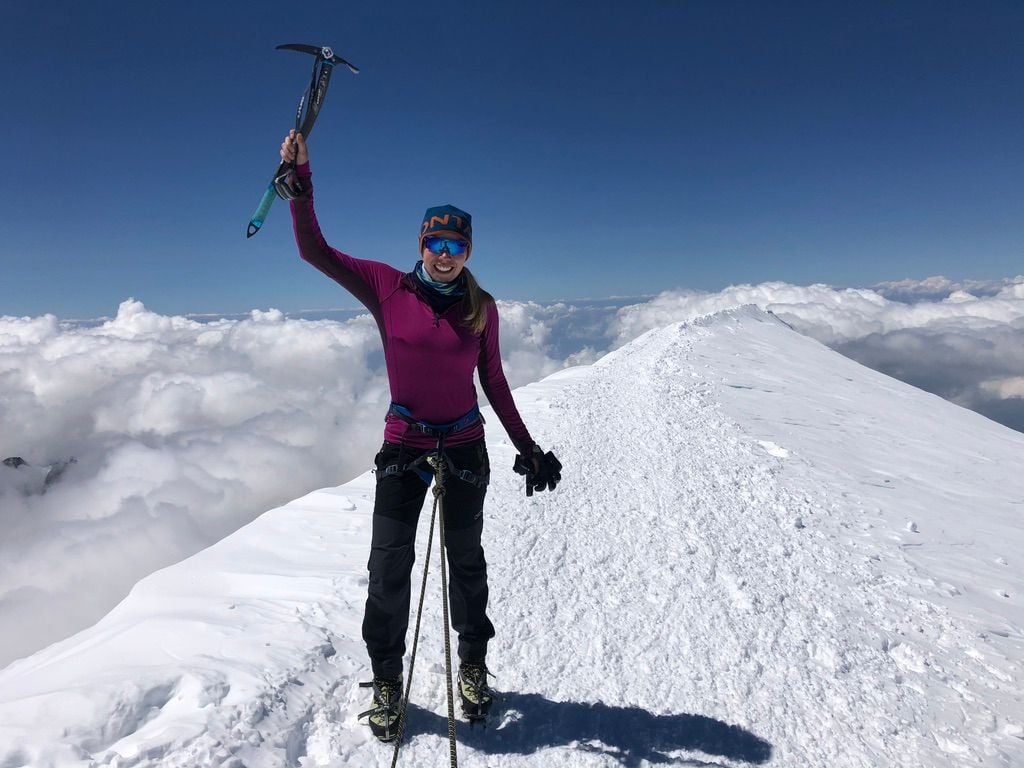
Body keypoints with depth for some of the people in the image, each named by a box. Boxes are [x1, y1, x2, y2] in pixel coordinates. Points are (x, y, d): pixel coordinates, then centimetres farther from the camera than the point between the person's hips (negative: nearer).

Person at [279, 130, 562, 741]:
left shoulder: (482, 307, -2)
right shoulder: (388, 288, -5)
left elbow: (495, 383, 4)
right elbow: (315, 250, -7)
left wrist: (528, 449, 6)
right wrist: (301, 180, -18)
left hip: (466, 447, 1)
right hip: (404, 448, -1)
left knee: (467, 561, 16)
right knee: (390, 569, 7)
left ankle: (473, 666, 39)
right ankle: (387, 681, 30)